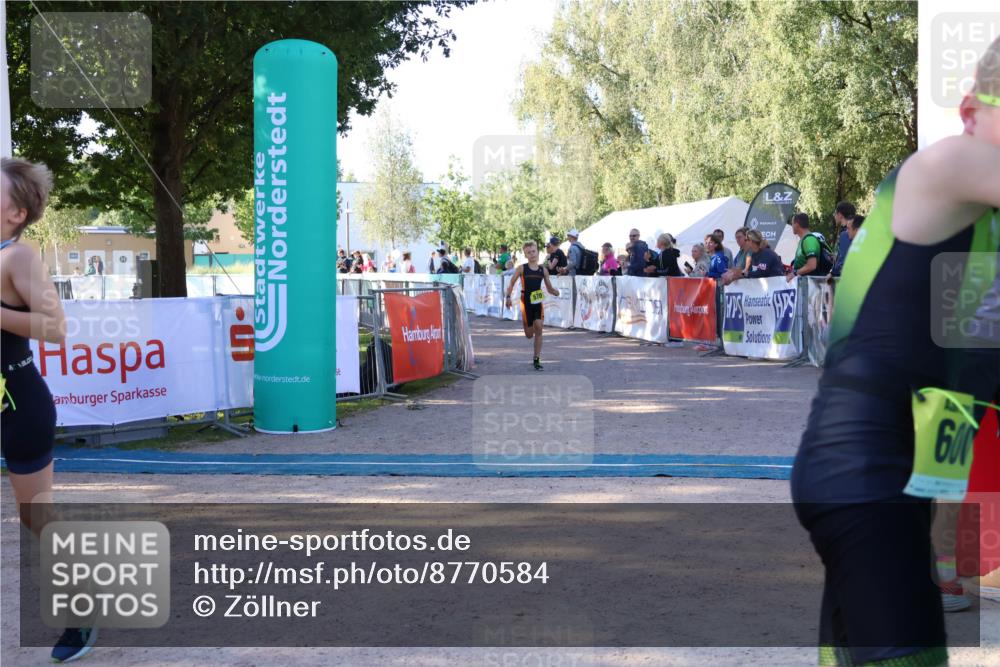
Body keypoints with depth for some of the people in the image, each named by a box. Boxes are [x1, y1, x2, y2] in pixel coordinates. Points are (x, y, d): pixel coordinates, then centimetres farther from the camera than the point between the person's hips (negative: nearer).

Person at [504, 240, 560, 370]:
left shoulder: (543, 270, 4)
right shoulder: (521, 269, -3)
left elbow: (549, 288, 10)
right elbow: (511, 283, 2)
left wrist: (555, 292, -12)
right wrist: (508, 297, -12)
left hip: (538, 302, 2)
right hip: (526, 302, -2)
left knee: (538, 328, -13)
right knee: (529, 334, 2)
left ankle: (536, 360, -4)